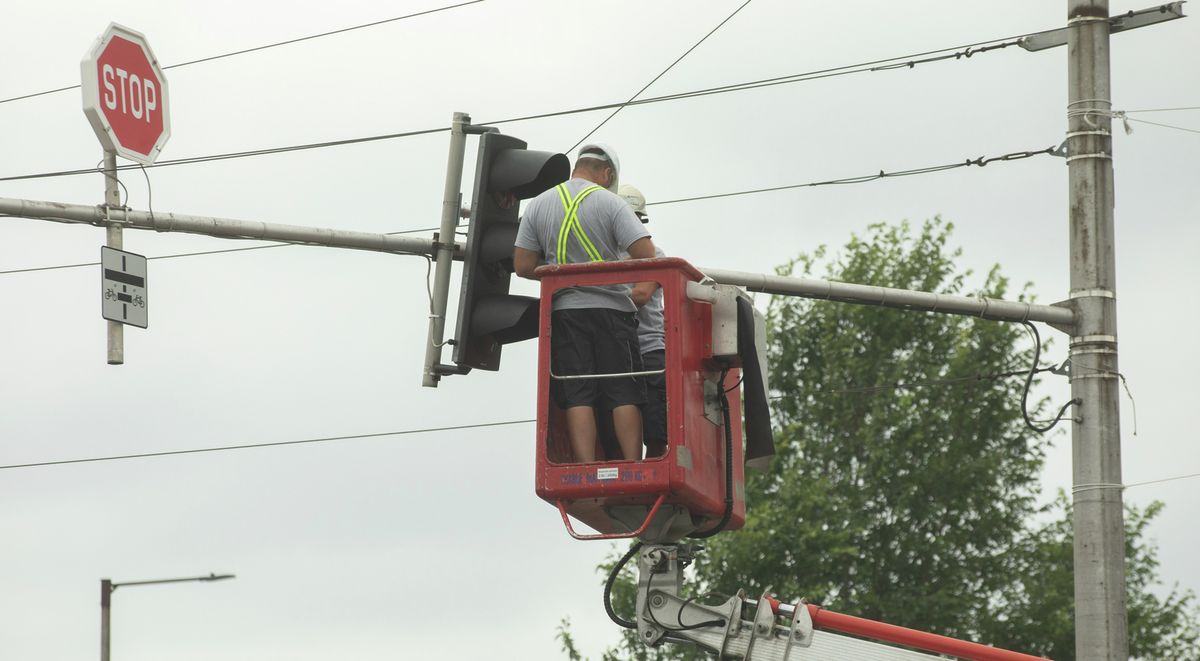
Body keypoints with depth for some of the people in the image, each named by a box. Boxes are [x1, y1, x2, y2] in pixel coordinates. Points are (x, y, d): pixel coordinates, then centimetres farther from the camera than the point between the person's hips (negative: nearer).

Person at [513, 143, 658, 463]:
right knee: (623, 395, 0)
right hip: (612, 308, -2)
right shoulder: (610, 202, -4)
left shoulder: (538, 205, 6)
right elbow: (647, 255, -11)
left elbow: (523, 266, 2)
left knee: (577, 397, -2)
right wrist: (647, 285, 8)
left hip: (565, 309, 2)